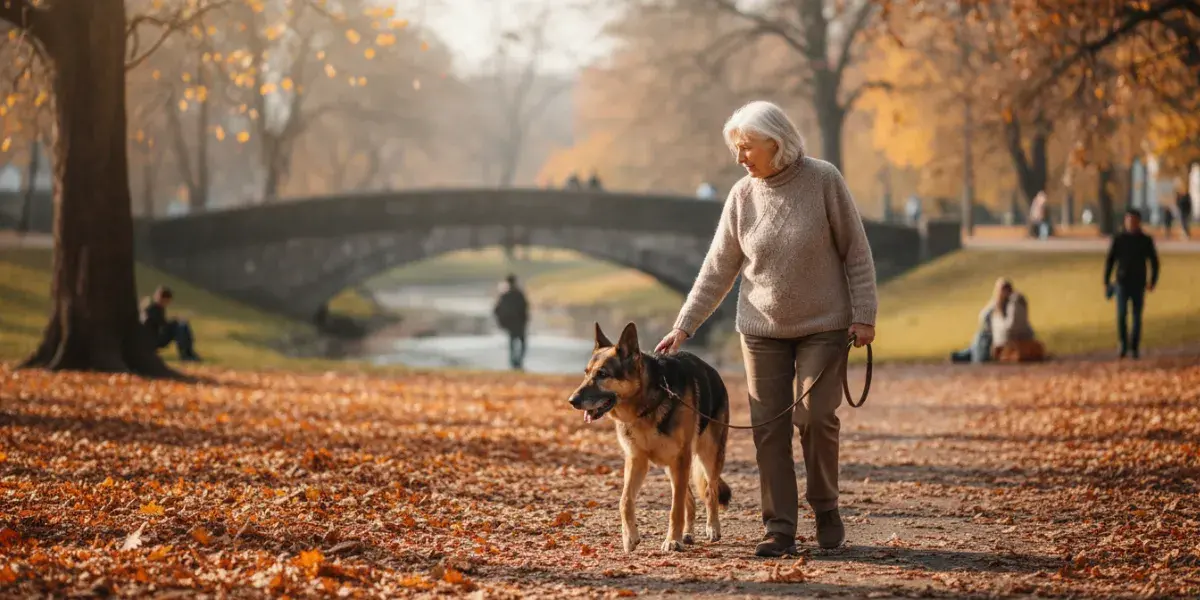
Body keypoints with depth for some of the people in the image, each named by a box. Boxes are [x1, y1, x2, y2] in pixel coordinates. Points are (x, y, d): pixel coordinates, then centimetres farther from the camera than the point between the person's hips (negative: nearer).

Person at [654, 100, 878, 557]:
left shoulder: (823, 180, -8)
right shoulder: (742, 196, -1)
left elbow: (856, 252, -4)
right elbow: (717, 269, 3)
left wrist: (864, 315, -8)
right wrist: (684, 326, -2)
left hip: (824, 326, -3)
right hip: (762, 330, 3)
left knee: (815, 417, -10)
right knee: (769, 428, -1)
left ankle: (825, 509, 12)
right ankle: (779, 528, 4)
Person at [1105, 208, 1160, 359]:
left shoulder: (1146, 240, 0)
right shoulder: (1118, 239, -1)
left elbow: (1154, 262, 6)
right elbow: (1109, 261, 3)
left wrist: (1153, 282, -4)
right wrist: (1106, 282, -1)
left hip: (1139, 284, 1)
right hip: (1122, 283, -1)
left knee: (1137, 317, 3)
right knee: (1121, 314, -12)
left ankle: (1134, 348, 11)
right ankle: (1123, 346, 0)